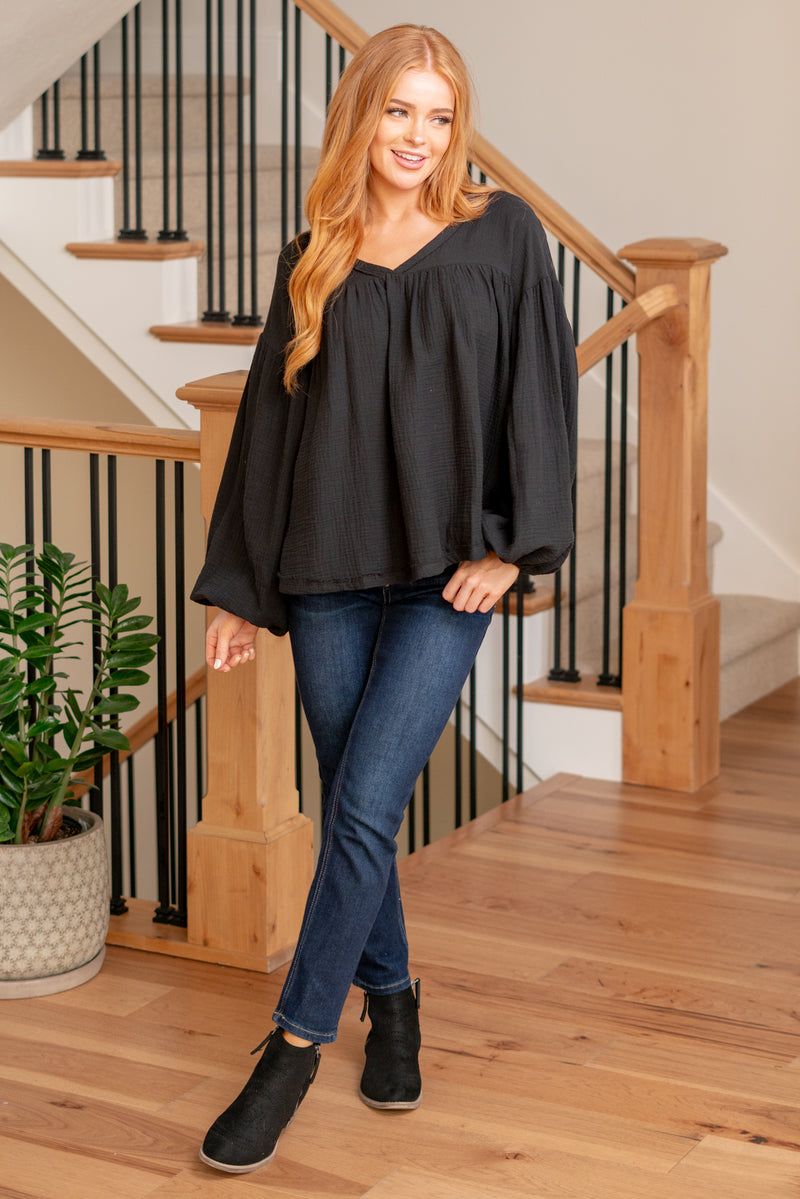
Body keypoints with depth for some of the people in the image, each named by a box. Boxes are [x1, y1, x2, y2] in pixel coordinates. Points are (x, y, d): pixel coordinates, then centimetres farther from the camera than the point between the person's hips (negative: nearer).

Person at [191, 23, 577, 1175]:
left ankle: (296, 1043, 1)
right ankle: (390, 1002, 30)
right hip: (328, 572, 3)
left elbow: (540, 392, -1)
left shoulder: (502, 235, 3)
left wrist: (511, 546, -10)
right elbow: (270, 419, 11)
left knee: (364, 810, -10)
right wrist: (243, 590, 10)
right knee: (355, 811, 10)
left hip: (445, 572, -3)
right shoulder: (314, 260, 9)